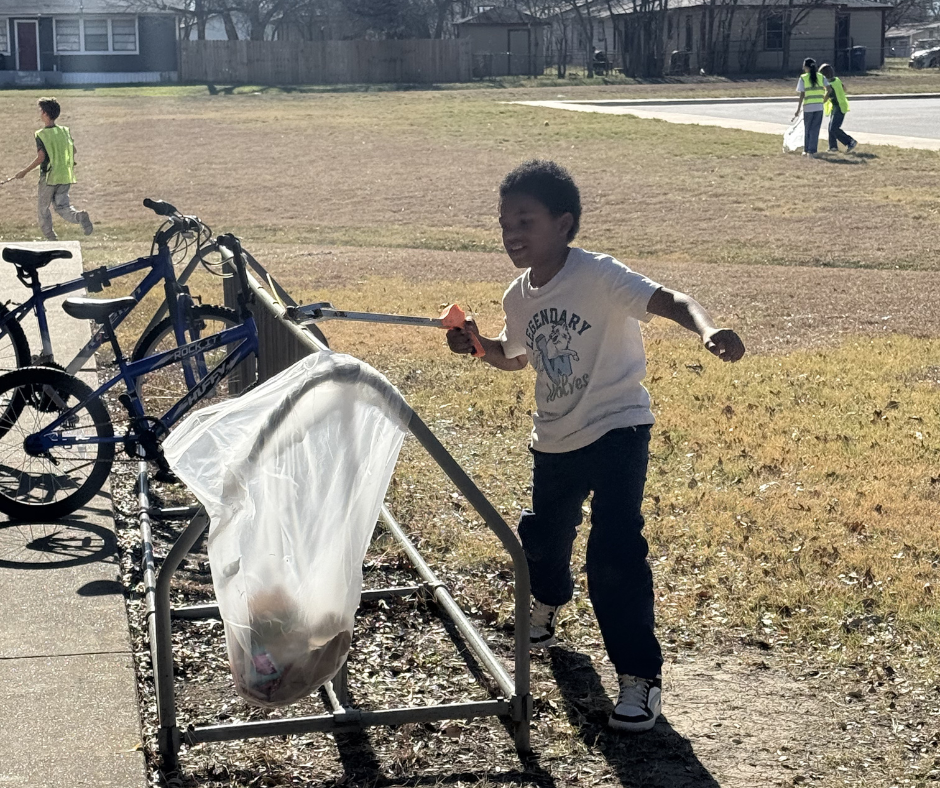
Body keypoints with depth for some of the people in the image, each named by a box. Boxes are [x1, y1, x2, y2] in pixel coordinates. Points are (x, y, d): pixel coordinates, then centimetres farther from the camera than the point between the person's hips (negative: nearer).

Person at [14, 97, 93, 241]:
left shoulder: (41, 135, -12)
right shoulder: (65, 131, 4)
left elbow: (41, 157, -18)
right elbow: (73, 151, 9)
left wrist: (24, 172, -10)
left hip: (49, 176, -5)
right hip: (66, 176, 5)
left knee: (43, 208, 13)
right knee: (62, 206, 6)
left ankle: (50, 238, 17)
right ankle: (79, 216, -25)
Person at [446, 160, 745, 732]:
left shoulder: (598, 276, -21)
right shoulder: (519, 298, 1)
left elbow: (671, 301, -34)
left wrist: (709, 331, -54)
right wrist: (479, 345, 1)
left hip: (616, 429, -7)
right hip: (555, 439, 7)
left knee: (615, 552, -15)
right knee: (544, 535, 23)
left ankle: (641, 675, 0)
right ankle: (547, 604, 57)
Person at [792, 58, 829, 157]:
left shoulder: (803, 78, -4)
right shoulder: (821, 77, 4)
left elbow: (802, 95, -8)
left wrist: (798, 110, -5)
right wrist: (824, 98, 14)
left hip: (808, 107, -2)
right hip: (819, 107, 2)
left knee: (806, 129, 14)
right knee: (815, 129, 7)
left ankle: (806, 150, 18)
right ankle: (812, 151, 5)